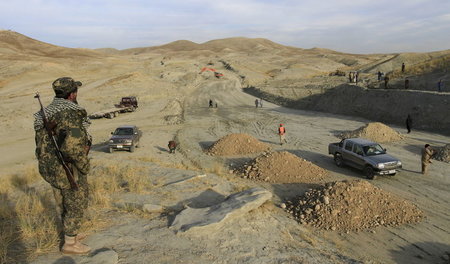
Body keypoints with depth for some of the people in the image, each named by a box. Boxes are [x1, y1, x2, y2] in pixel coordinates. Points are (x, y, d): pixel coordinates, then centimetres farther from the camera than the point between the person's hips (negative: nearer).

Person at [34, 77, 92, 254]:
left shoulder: (46, 113, 4)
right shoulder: (71, 113, -24)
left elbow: (42, 141, 11)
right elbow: (73, 146, -34)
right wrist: (85, 166, -19)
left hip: (51, 167, 9)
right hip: (69, 170, -9)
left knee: (63, 204, 23)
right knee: (76, 206, 8)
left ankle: (71, 234, 41)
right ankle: (70, 244, 21)